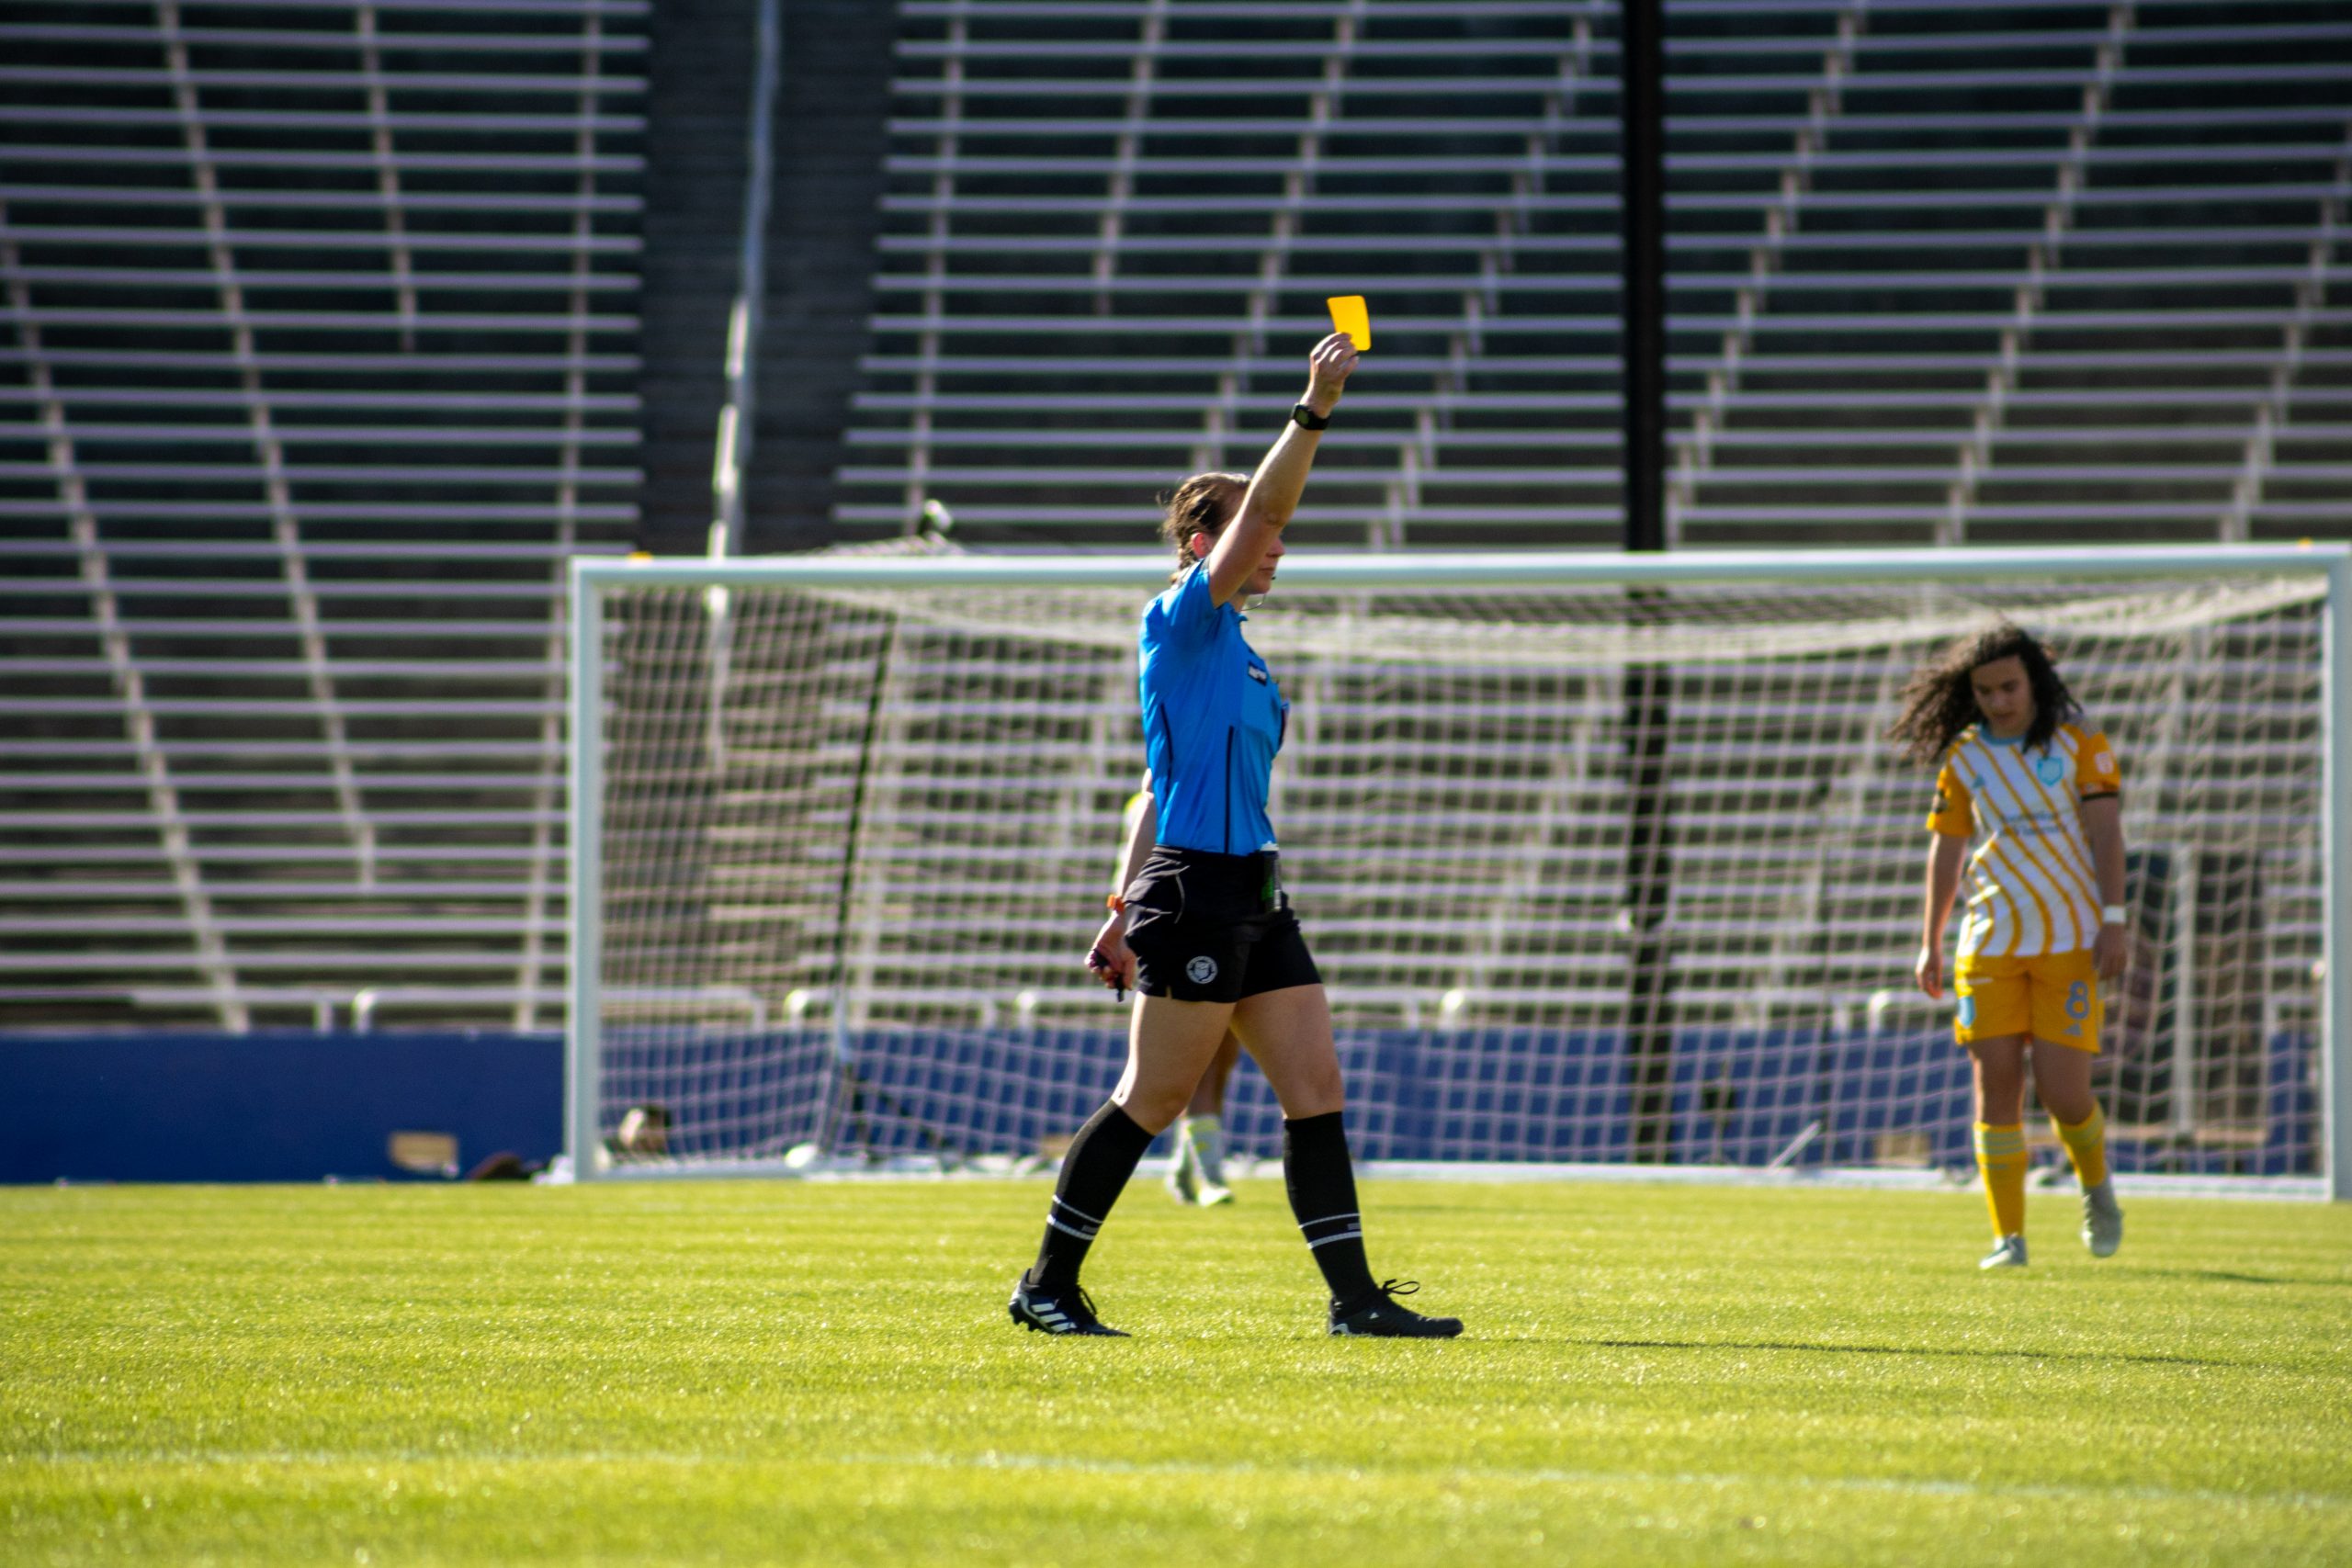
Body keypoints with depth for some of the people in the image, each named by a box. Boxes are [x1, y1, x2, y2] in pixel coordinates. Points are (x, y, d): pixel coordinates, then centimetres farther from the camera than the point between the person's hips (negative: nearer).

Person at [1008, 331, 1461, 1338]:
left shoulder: (1232, 649, 19)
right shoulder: (1179, 623, -6)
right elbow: (1260, 507, -18)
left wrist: (1127, 910, 22)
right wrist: (1314, 413, -23)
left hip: (1255, 895, 9)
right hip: (1195, 890, -9)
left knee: (1316, 1090, 2)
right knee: (1153, 1098, -5)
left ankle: (1354, 1296, 2)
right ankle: (1047, 1286, 5)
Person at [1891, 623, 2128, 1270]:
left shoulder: (2079, 744, 1)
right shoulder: (1964, 757, 8)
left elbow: (2106, 832, -3)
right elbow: (1946, 849, 14)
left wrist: (2114, 921, -12)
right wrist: (1931, 943, 13)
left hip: (2071, 942, -2)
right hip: (1993, 943, 2)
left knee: (2063, 1091, -9)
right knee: (1996, 1084, -6)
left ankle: (2096, 1186, 23)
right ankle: (2008, 1237, -2)